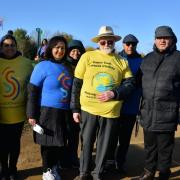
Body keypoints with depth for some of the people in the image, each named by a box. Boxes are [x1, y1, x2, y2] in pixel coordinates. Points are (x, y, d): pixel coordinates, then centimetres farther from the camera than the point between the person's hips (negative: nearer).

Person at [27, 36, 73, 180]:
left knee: (60, 142, 11)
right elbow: (33, 92, -10)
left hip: (64, 112, 5)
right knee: (49, 142, 5)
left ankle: (54, 167, 33)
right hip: (47, 111, -5)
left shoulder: (67, 68, 9)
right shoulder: (43, 66, -8)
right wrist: (32, 114, -13)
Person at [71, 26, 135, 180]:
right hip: (88, 109, 0)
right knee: (86, 142, 12)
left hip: (111, 111, 1)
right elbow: (77, 84, 1)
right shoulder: (87, 57, 0)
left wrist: (114, 93, -16)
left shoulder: (122, 61, 4)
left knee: (104, 144, 12)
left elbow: (130, 84, 2)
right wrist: (75, 108, 0)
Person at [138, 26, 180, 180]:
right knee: (149, 145, 16)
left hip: (167, 113, -4)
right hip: (148, 112, 4)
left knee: (165, 147, 7)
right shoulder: (148, 58, 12)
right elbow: (140, 81, 17)